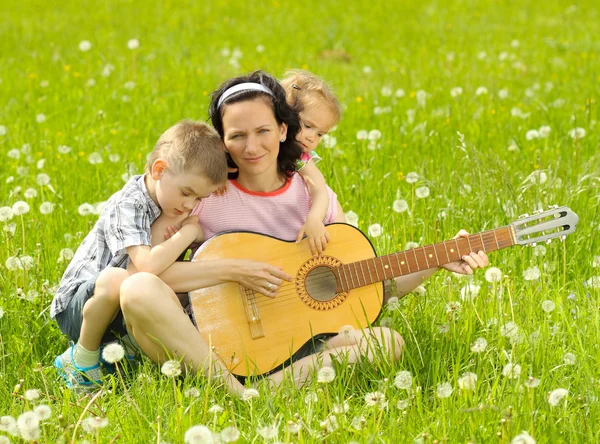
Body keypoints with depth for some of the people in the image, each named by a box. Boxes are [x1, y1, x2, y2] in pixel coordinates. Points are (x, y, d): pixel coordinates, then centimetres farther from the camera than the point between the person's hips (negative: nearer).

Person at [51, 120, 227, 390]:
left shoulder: (171, 199, 0)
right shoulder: (128, 206, -25)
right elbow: (148, 265, -42)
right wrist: (190, 231, -28)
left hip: (125, 308, 7)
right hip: (78, 305, -7)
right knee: (116, 279, -40)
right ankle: (82, 358, -17)